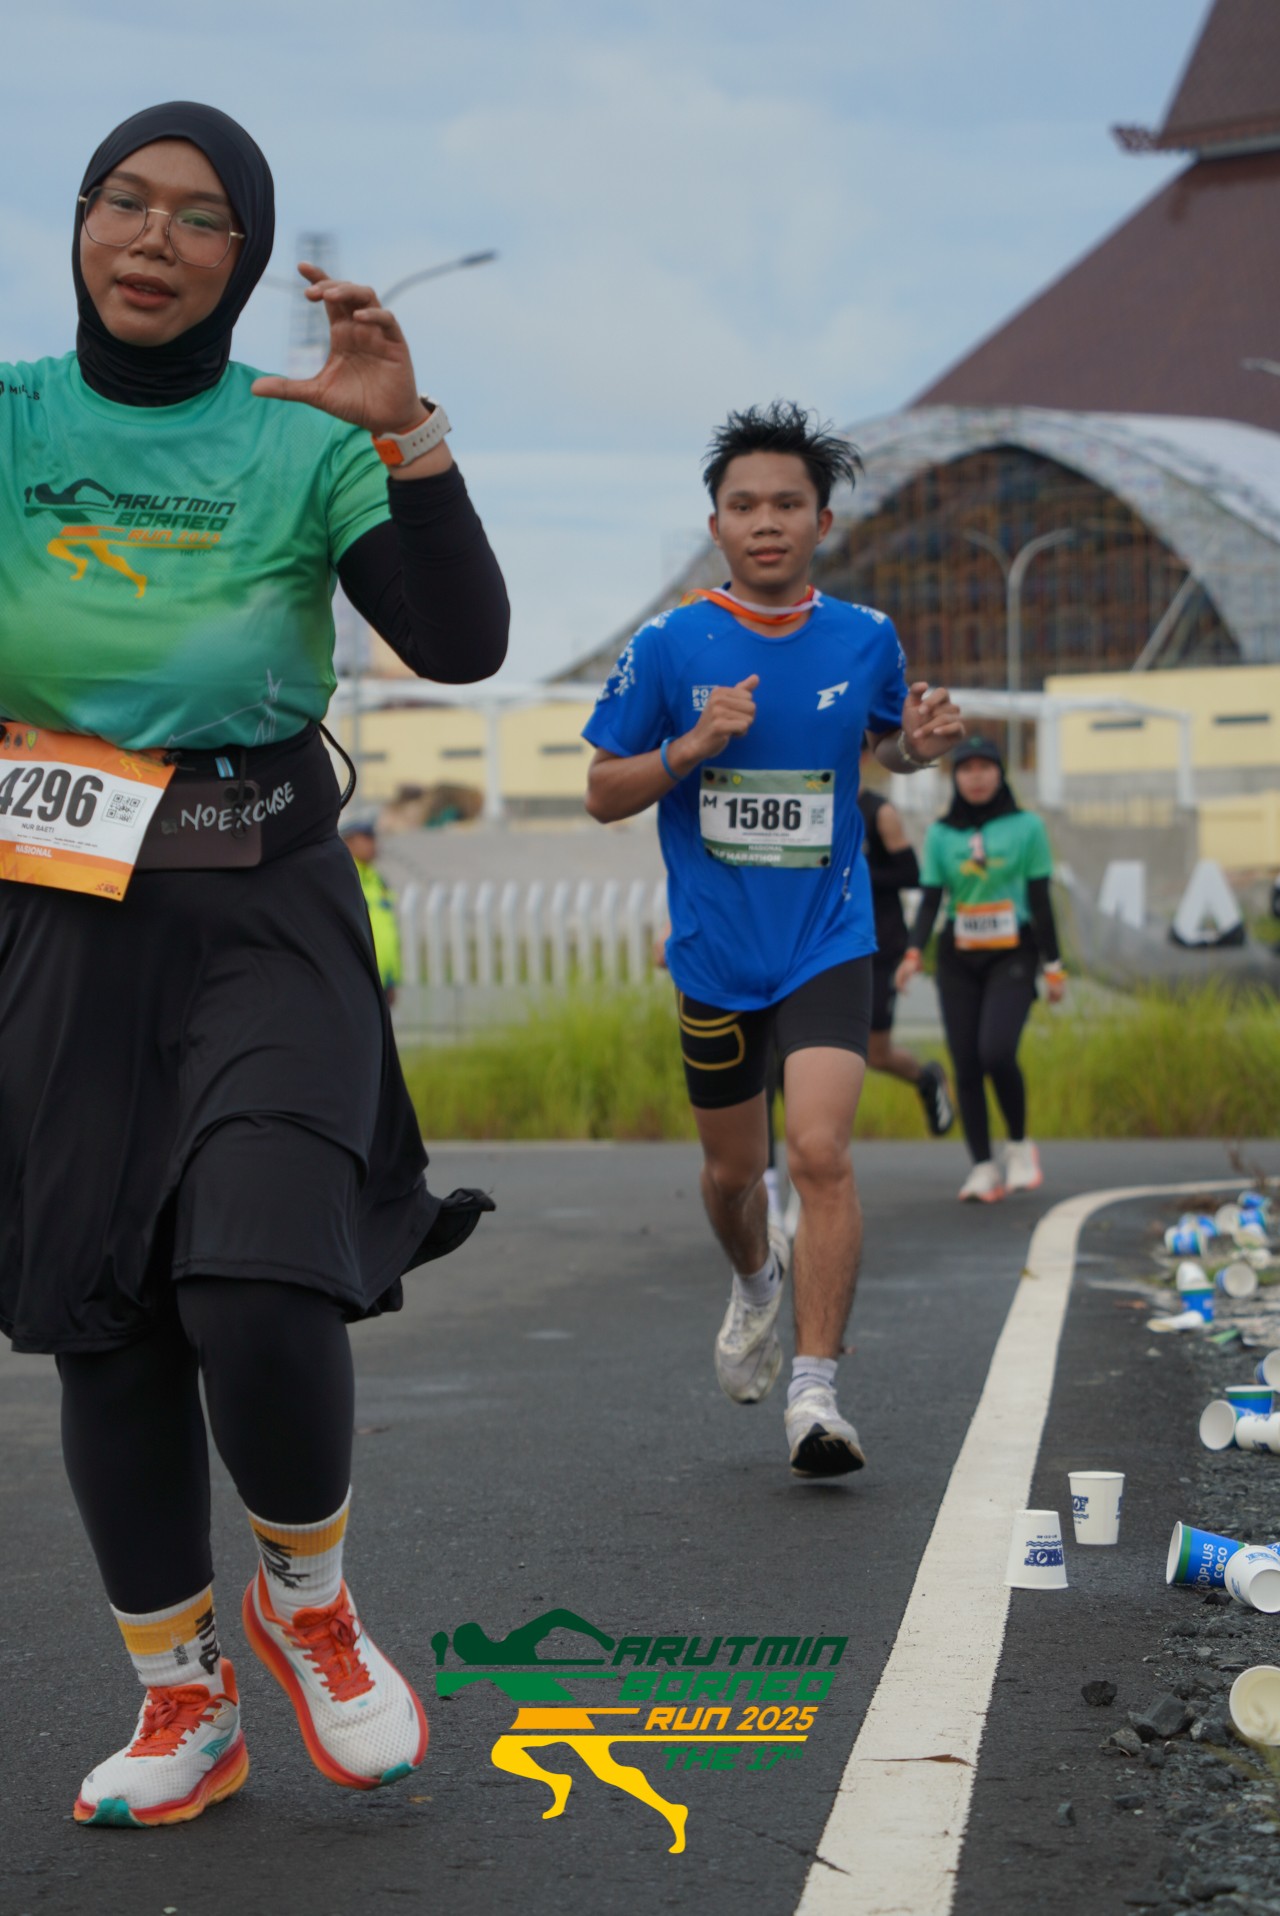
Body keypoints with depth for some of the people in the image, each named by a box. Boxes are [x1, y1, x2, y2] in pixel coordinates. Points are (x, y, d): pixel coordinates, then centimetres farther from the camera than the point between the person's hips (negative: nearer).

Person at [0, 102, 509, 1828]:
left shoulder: (303, 446, -2)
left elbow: (465, 644, -12)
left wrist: (404, 431, -23)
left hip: (264, 923, -2)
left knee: (259, 1295, -19)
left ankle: (308, 1600, 11)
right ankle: (182, 1704, 21)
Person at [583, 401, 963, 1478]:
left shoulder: (866, 640, -2)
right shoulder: (670, 647, -6)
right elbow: (604, 792, -1)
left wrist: (920, 741, -6)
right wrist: (693, 745, -18)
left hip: (829, 943, -1)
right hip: (714, 950, 1)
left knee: (821, 1152, -19)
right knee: (732, 1168, 15)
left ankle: (815, 1392, -13)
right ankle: (755, 1284, 49)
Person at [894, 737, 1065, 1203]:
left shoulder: (1026, 827, 2)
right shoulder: (940, 832, 7)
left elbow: (1041, 902, 4)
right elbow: (930, 900, 6)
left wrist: (1053, 967, 3)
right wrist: (913, 953, -10)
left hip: (1011, 955, -3)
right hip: (958, 959, 3)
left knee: (997, 1052, -20)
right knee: (966, 1064, -3)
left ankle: (1019, 1146, 2)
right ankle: (983, 1166, 4)